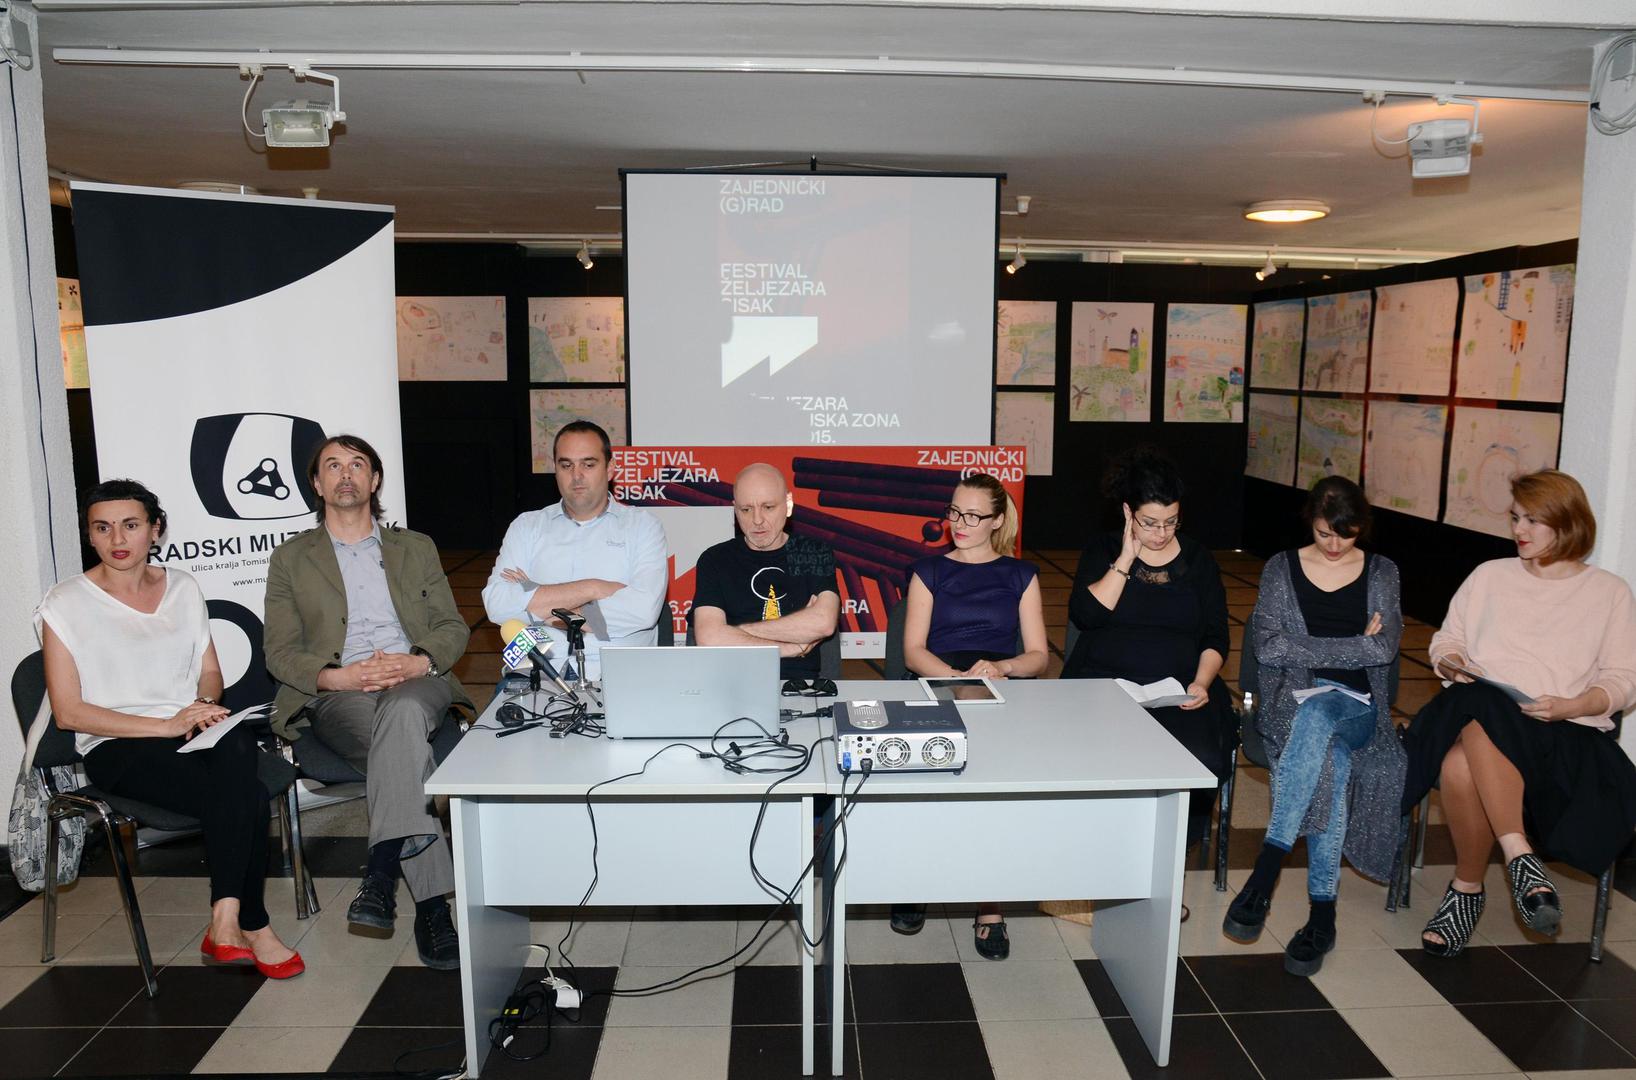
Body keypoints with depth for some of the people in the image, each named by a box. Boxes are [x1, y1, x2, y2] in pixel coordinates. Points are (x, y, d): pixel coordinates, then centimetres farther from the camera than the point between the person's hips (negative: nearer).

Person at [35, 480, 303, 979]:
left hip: (193, 729, 4)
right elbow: (69, 712, -6)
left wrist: (206, 706, -6)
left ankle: (225, 920, -29)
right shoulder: (65, 605, -1)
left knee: (237, 747, -35)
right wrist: (167, 724, -16)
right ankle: (253, 927, -19)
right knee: (246, 795, -32)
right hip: (117, 748, -4)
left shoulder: (183, 588, 13)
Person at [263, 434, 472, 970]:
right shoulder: (290, 559, 16)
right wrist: (338, 676, -14)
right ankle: (432, 905, -34)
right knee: (404, 744, -34)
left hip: (416, 683, 1)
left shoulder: (416, 548, 21)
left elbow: (454, 627, 14)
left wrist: (418, 663, -9)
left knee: (402, 712, -38)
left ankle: (382, 872, -40)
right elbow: (280, 652, 8)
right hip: (337, 695, -1)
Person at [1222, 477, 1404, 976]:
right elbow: (1268, 647, -4)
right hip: (1292, 701, 0)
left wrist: (1306, 647, -4)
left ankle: (1265, 873, -40)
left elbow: (1385, 648, -2)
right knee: (1330, 756, -36)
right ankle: (1322, 910, -33)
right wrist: (1355, 645, -3)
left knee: (1317, 717, -38)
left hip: (1358, 705, 0)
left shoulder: (1381, 572, 13)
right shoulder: (1281, 568, 10)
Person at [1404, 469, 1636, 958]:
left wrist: (1569, 706, -11)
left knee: (1464, 764, -37)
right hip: (1479, 711, 2)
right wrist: (1450, 662, -4)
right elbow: (1445, 640, 20)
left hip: (1565, 731, -2)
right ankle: (1521, 860, -32)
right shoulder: (1490, 575, 20)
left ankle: (1467, 888, -24)